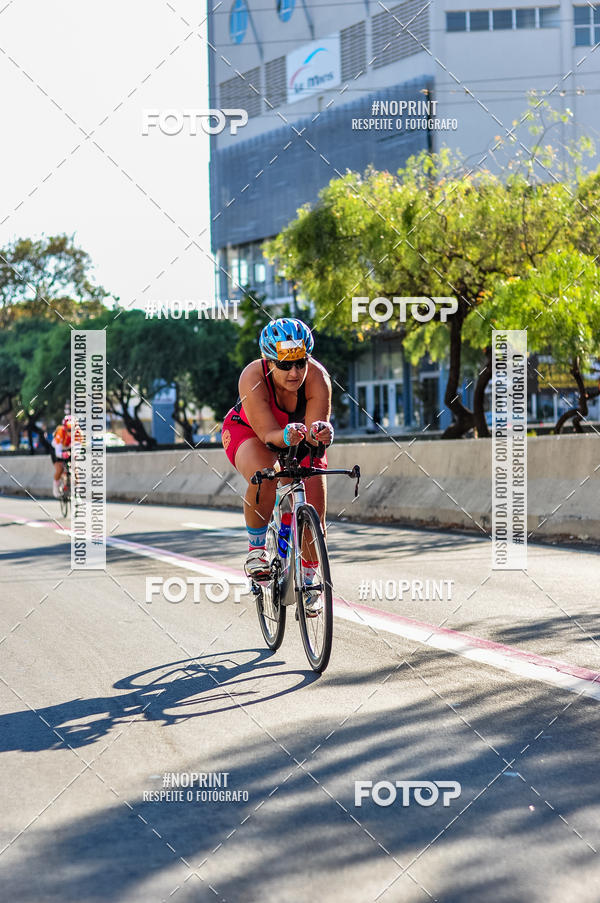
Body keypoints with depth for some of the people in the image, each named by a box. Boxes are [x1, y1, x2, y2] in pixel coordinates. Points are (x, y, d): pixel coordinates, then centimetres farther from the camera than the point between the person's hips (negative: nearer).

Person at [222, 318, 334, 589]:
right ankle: (256, 547, -10)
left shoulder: (317, 377, -31)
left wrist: (320, 433, -60)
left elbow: (317, 425, -37)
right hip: (248, 431, -3)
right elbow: (268, 434, -39)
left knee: (313, 510, -9)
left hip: (298, 434, 3)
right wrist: (287, 436, -60)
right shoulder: (253, 378, -35)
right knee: (264, 477, -35)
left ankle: (307, 582, 13)